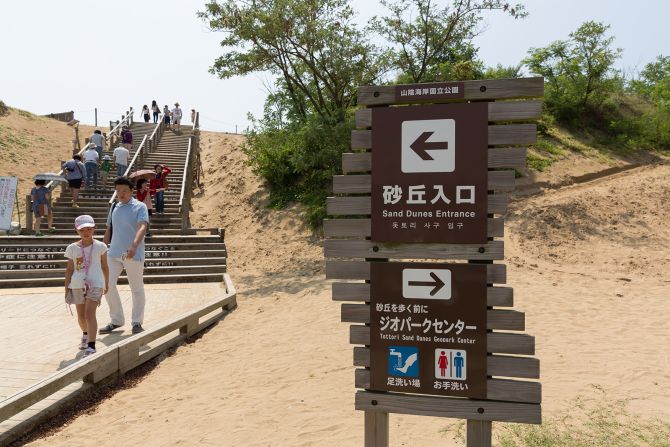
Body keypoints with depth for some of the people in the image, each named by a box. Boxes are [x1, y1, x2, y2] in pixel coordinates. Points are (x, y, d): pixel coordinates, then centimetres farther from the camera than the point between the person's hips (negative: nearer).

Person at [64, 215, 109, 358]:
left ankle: (91, 346, -17)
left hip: (95, 284, -3)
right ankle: (85, 335, 45)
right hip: (77, 285, 3)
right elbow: (69, 269, 6)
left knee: (90, 313, -16)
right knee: (81, 316, 16)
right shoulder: (72, 248, 2)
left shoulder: (100, 246, -1)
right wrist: (67, 288, 4)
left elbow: (105, 266, 9)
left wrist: (107, 283, 16)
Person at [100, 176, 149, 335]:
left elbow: (142, 227, -21)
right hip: (114, 254, 6)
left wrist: (134, 246, -37)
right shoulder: (114, 207, 14)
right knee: (107, 284, 0)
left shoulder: (140, 207, -7)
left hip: (134, 255, -6)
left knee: (137, 289, 4)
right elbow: (109, 230, 20)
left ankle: (137, 322, 17)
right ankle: (116, 320, 15)